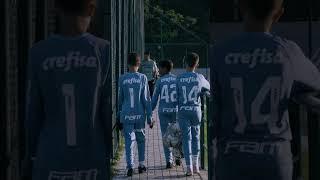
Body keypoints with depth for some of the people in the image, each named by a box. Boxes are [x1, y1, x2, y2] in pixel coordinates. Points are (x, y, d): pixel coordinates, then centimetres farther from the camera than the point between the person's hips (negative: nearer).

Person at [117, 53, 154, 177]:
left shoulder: (122, 79, -1)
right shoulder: (142, 78, -4)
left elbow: (120, 99, 6)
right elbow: (146, 99, -3)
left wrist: (120, 116, 16)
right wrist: (149, 117, 2)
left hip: (126, 115, 0)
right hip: (140, 115, 0)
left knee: (129, 141, 2)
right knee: (141, 140, 17)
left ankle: (130, 166, -10)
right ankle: (141, 165, 20)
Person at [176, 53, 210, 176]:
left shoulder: (179, 78, -4)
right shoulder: (200, 78, -2)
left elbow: (176, 95, 0)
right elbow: (208, 88, 16)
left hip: (183, 110, -1)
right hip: (196, 110, 1)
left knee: (186, 138, 2)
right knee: (196, 136, 17)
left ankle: (189, 168, -2)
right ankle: (195, 164, 19)